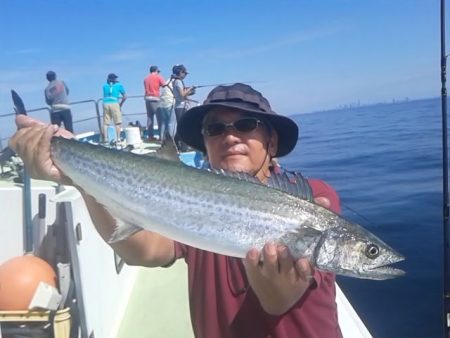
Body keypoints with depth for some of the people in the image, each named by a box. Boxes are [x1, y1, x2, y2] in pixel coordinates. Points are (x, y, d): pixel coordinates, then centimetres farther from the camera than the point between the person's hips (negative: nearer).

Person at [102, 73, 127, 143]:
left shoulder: (105, 86, 16)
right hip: (115, 104, -3)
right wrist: (121, 104, 19)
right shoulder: (119, 85, 8)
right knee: (118, 122, 3)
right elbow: (125, 96, 6)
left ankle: (105, 138, 5)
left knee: (105, 123, 6)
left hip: (105, 104, 3)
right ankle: (118, 138, 1)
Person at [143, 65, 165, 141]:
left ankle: (150, 136, 6)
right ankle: (161, 135, -7)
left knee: (149, 118, 6)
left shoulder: (146, 78, 16)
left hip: (147, 98, 6)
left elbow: (146, 88, 16)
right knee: (160, 118, -4)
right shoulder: (158, 77, 1)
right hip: (155, 99, -6)